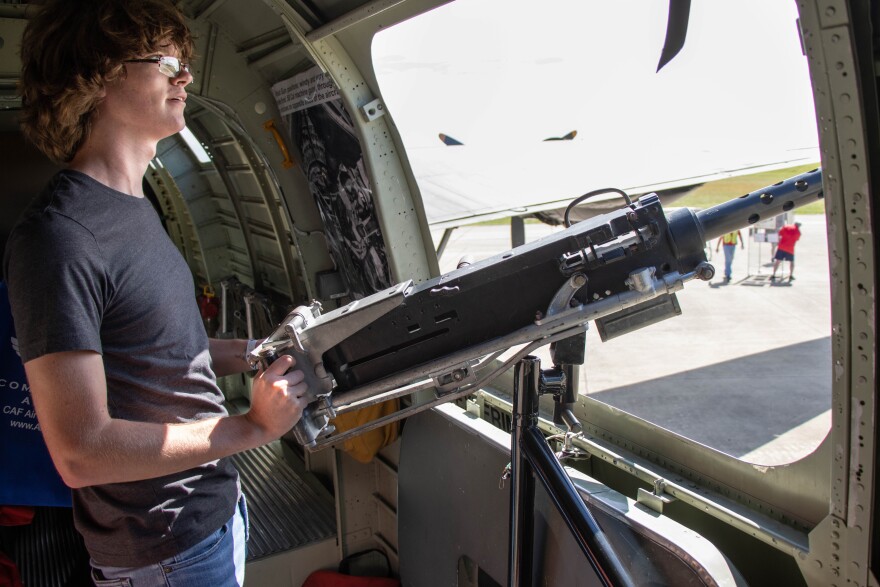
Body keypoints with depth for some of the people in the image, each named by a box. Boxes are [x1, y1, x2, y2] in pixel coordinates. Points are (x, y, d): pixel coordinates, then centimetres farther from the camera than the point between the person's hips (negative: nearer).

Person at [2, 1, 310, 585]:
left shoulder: (137, 209, 8)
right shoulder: (58, 237, -24)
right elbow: (82, 453, -27)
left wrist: (258, 352, 3)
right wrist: (254, 426, -21)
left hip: (216, 501, 9)